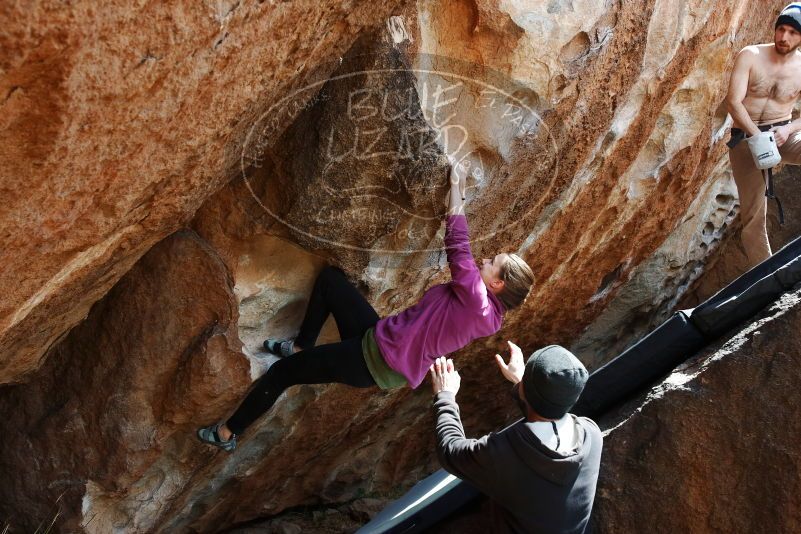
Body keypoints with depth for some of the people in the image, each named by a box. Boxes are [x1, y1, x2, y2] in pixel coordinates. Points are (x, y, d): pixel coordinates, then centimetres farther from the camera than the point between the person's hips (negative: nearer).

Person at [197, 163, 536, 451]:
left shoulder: (476, 301, -24)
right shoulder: (485, 310, 4)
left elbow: (457, 245, -24)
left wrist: (456, 187, -14)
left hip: (377, 363, -9)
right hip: (380, 337, 9)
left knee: (282, 372, -1)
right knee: (329, 278, 16)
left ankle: (228, 433, 17)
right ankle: (300, 347, 24)